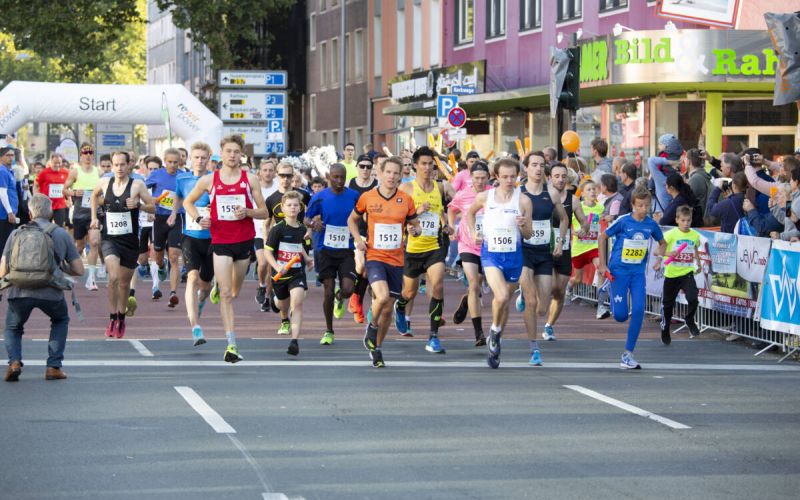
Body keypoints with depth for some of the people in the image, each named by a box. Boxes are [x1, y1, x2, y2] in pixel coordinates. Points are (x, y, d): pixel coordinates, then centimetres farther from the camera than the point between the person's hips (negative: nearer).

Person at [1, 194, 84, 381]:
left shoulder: (16, 234, 16)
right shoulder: (61, 234, 16)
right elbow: (79, 270, 16)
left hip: (19, 291, 0)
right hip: (50, 292, 0)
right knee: (61, 320, 32)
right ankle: (54, 366, 20)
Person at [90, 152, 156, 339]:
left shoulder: (137, 185, -4)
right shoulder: (104, 183, 3)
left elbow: (153, 207, -1)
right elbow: (95, 195, 25)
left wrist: (138, 205, -20)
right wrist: (94, 217, 18)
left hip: (130, 240, 0)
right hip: (109, 239, 0)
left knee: (124, 283, 11)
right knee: (113, 277, -21)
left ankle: (121, 318, 32)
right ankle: (112, 319, -12)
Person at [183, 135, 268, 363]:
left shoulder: (250, 179, 2)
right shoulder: (209, 180, 1)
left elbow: (264, 212, 4)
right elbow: (188, 202, 15)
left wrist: (247, 212, -16)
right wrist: (198, 219, -4)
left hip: (244, 241, 2)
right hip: (220, 241, -2)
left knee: (235, 292, 15)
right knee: (225, 293, -12)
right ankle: (231, 344, -16)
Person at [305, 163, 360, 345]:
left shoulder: (354, 196, 0)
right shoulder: (319, 197, -3)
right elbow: (307, 219, 4)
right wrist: (313, 223, -18)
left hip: (347, 250, 1)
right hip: (326, 250, 0)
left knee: (348, 289, -15)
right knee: (329, 292, -1)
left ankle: (340, 298, 24)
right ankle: (328, 331, 16)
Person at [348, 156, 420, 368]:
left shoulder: (406, 200, 1)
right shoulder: (367, 198, -1)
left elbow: (414, 224, 13)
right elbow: (352, 219, 14)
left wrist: (415, 229, -12)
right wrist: (358, 239, -3)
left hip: (396, 260, 3)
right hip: (374, 257, -3)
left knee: (388, 308, 7)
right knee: (382, 296, -26)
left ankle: (376, 348, 26)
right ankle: (372, 326, 5)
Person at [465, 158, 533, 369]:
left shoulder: (523, 201, -3)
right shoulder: (484, 197, -1)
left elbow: (528, 235, 2)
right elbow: (470, 212, 21)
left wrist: (523, 226, -19)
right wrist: (473, 232, 6)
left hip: (513, 255, 2)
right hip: (490, 253, -2)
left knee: (505, 300, 11)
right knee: (501, 297, -23)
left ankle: (495, 343, 29)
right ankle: (494, 330, 5)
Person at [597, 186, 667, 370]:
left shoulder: (651, 224, -1)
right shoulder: (623, 221, -11)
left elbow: (663, 242, 18)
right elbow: (602, 238, 0)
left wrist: (659, 256, -2)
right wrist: (602, 264, -3)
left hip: (638, 272, 3)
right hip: (619, 271, -3)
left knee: (638, 311, -10)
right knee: (620, 316, -6)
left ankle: (628, 354, -1)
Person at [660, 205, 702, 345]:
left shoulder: (695, 235, 0)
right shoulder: (670, 234, -12)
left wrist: (698, 264, 15)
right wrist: (668, 253, -30)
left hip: (687, 272, 1)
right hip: (671, 274, -1)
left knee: (693, 298, -19)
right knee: (667, 304, 10)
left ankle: (690, 320, 10)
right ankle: (665, 331, 30)